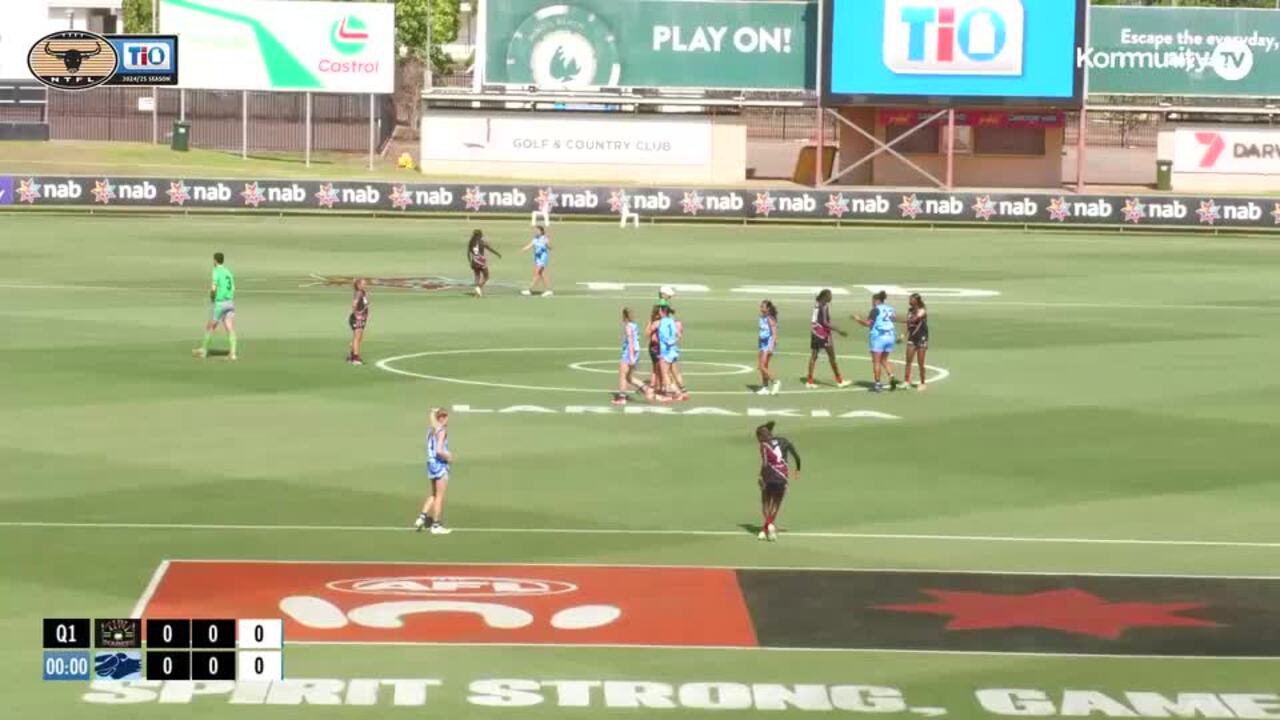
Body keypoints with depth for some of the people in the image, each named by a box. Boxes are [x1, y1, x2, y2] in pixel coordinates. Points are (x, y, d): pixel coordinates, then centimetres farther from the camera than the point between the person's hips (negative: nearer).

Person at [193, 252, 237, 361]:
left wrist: (211, 297, 1)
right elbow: (232, 288, 12)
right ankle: (232, 352, -15)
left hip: (219, 303, -6)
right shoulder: (228, 272, 12)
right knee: (230, 329, -3)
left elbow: (213, 288, -18)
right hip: (230, 302, 6)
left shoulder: (217, 271, -9)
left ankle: (203, 350, 24)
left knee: (210, 327, 11)